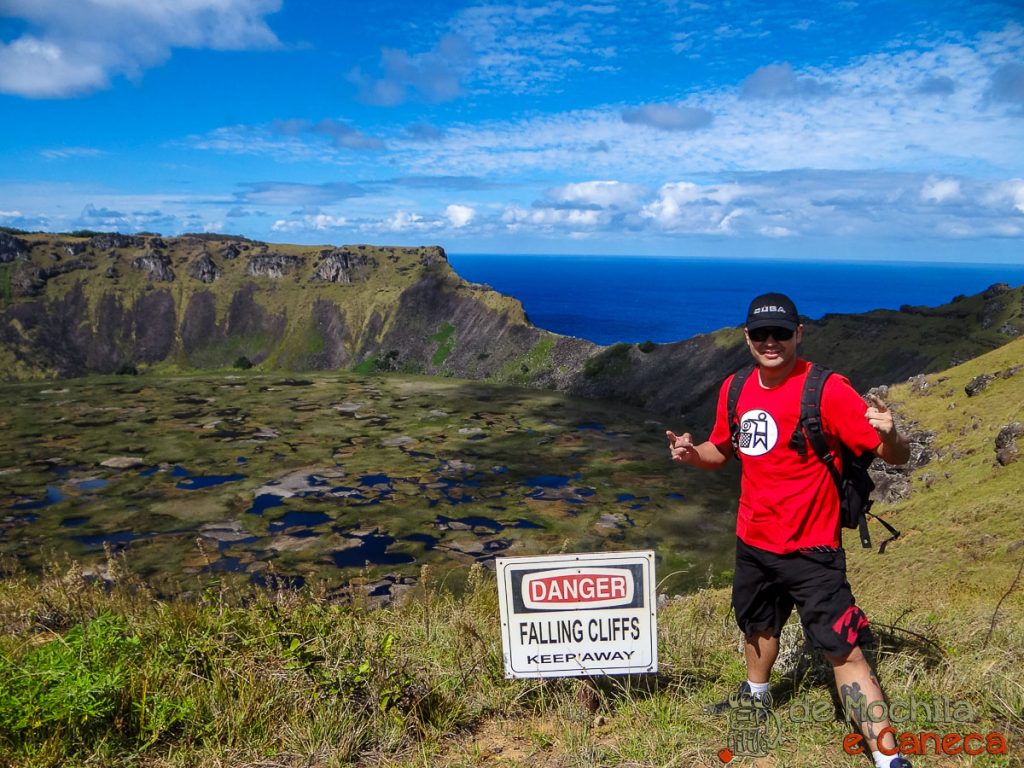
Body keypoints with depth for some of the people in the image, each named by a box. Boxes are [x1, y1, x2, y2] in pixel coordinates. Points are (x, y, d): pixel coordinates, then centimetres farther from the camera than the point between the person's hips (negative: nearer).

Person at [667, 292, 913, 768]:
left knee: (843, 652, -7)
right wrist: (691, 454, -8)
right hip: (753, 542, 6)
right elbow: (721, 451, 13)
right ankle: (755, 698, 53)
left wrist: (889, 435, -42)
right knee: (758, 628, 27)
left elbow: (897, 457, -19)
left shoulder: (827, 389, -19)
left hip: (810, 550, -6)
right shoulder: (735, 390, -2)